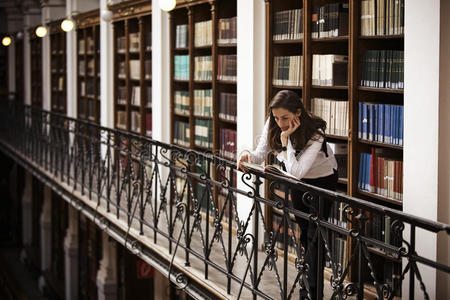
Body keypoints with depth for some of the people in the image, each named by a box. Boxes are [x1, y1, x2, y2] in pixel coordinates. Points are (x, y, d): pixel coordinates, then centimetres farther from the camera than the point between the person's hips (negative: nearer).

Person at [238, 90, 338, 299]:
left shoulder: (315, 134, -36)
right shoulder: (273, 125, -19)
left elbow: (295, 171, -42)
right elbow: (261, 154, -12)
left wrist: (285, 139, -42)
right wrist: (248, 156, -34)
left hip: (323, 179, -6)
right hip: (298, 181, 6)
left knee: (314, 236, -8)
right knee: (303, 232, 13)